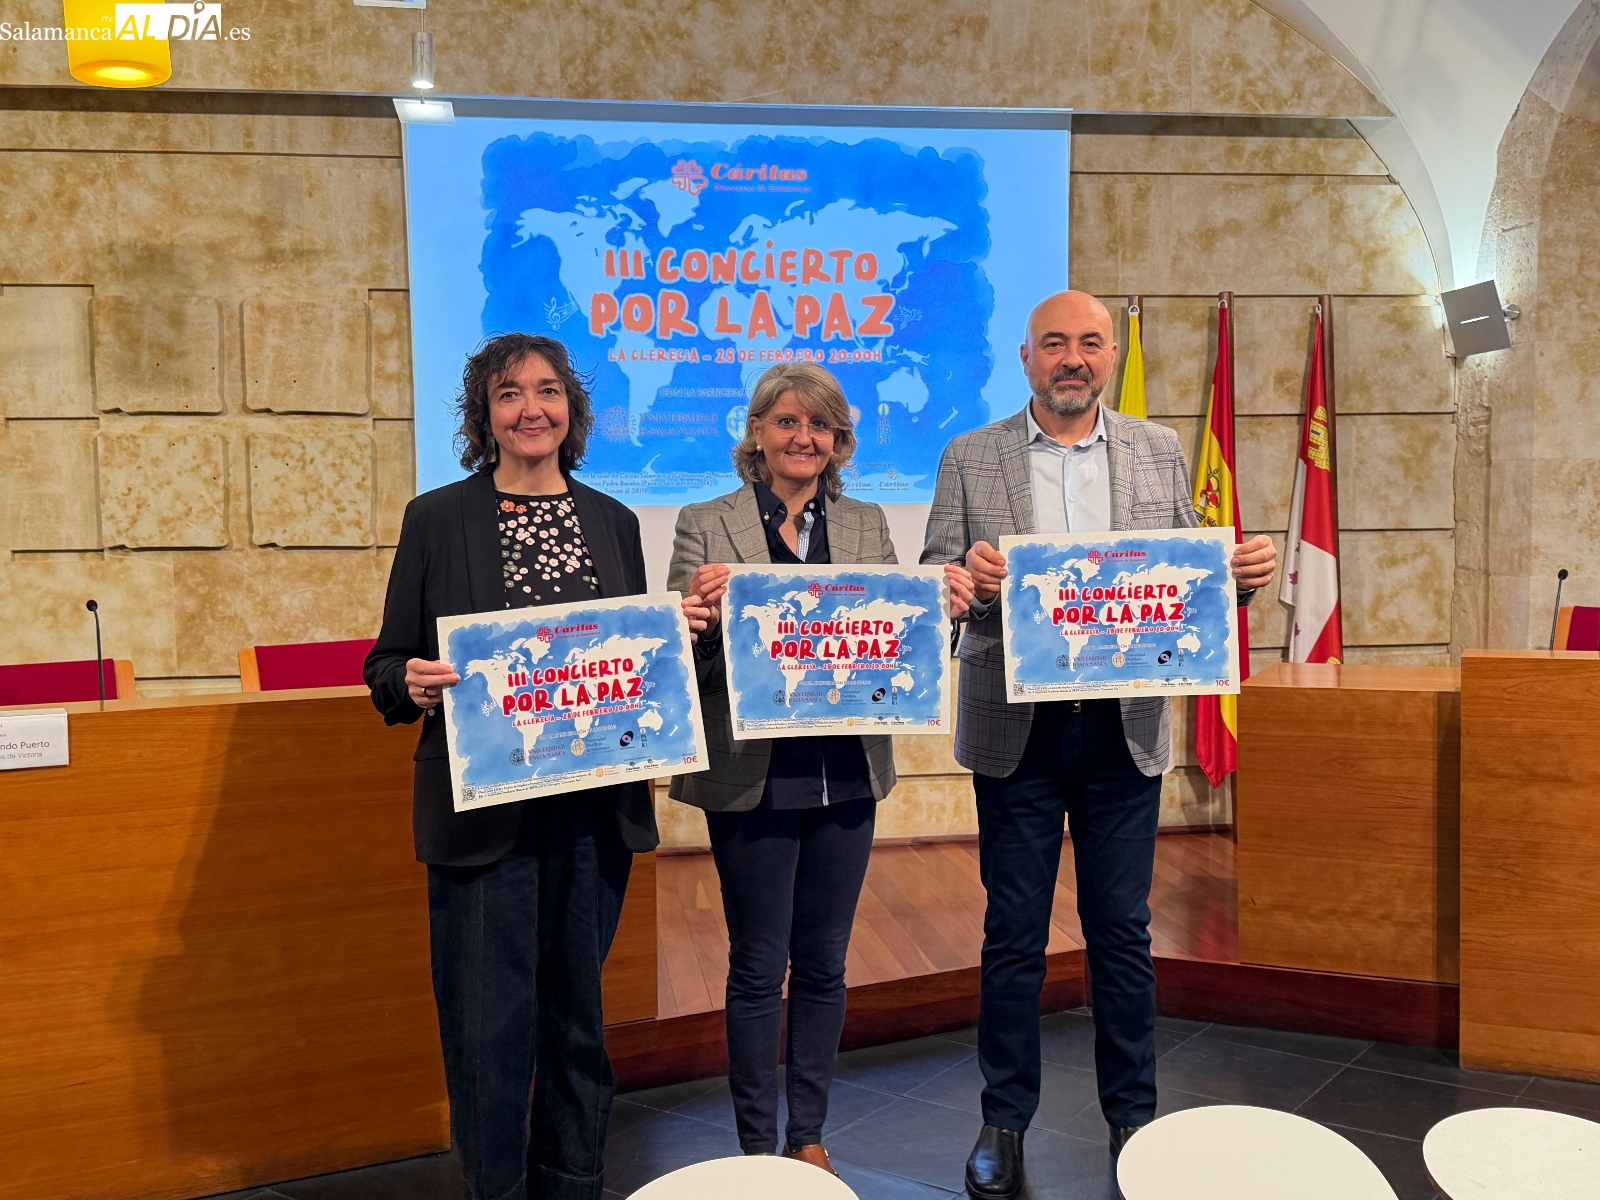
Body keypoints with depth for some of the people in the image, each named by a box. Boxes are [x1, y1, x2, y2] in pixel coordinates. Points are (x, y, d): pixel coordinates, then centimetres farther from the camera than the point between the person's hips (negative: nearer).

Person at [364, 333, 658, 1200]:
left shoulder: (613, 522, 11)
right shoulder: (436, 519, 1)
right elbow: (388, 664, 2)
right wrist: (413, 682, -19)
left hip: (594, 809, 3)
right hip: (482, 812, -3)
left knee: (577, 1012, 13)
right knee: (488, 1023, 0)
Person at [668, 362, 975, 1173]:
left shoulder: (866, 526, 8)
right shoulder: (706, 526, -2)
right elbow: (682, 659, -6)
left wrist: (942, 608, -16)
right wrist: (695, 621, -27)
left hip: (846, 777, 3)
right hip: (754, 779, -3)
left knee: (823, 963, 14)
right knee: (758, 967, 7)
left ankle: (809, 1137, 30)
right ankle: (757, 1148, 22)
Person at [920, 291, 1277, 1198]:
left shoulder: (1160, 451, 8)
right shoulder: (970, 459, 2)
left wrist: (1241, 576, -13)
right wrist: (966, 578, -24)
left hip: (1125, 727, 1)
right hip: (1017, 728, -1)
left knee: (1122, 930, 10)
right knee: (1013, 935, 8)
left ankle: (1134, 1117, 26)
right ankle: (1006, 1123, 23)